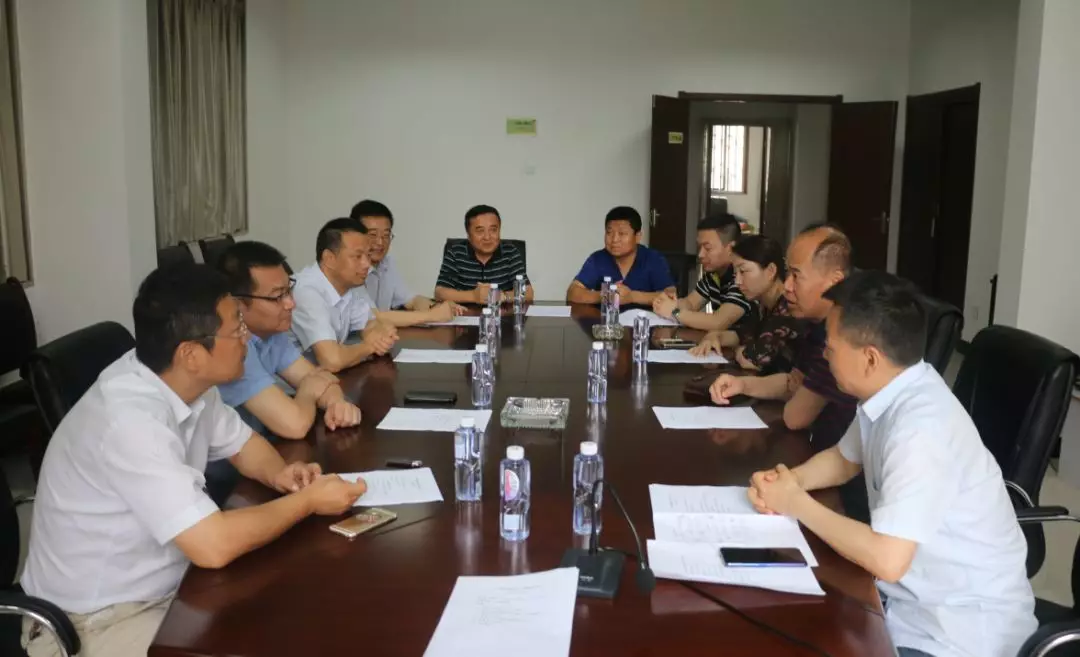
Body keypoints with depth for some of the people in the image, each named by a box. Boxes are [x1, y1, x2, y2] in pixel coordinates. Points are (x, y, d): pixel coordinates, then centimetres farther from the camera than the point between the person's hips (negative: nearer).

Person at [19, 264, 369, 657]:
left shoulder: (186, 382, -5)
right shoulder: (130, 420, -31)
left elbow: (243, 443, 13)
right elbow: (214, 546, -35)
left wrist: (277, 475, -9)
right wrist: (308, 500, -21)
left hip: (164, 585, 8)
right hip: (97, 622, -8)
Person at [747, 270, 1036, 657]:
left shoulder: (920, 428, -30)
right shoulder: (892, 390, -4)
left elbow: (887, 560, -34)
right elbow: (844, 459, 14)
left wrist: (797, 504, -19)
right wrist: (784, 481, -6)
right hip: (912, 594, 7)